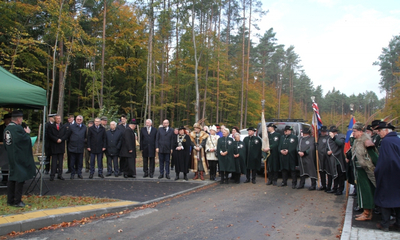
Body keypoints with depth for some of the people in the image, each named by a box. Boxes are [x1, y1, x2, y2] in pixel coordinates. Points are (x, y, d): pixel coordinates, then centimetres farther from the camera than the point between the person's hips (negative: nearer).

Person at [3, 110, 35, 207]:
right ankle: (17, 201, 2)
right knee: (20, 179, -1)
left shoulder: (6, 129, 7)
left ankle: (10, 200, 20)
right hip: (20, 158, -8)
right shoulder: (18, 128, -19)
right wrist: (27, 133, 0)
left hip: (11, 158, 8)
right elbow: (27, 140, -16)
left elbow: (5, 144, 13)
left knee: (12, 178, 14)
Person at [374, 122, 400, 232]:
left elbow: (383, 160, -21)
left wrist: (376, 172, -9)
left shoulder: (386, 141, -18)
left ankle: (385, 224, 8)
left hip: (387, 176, -7)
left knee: (385, 198, 3)